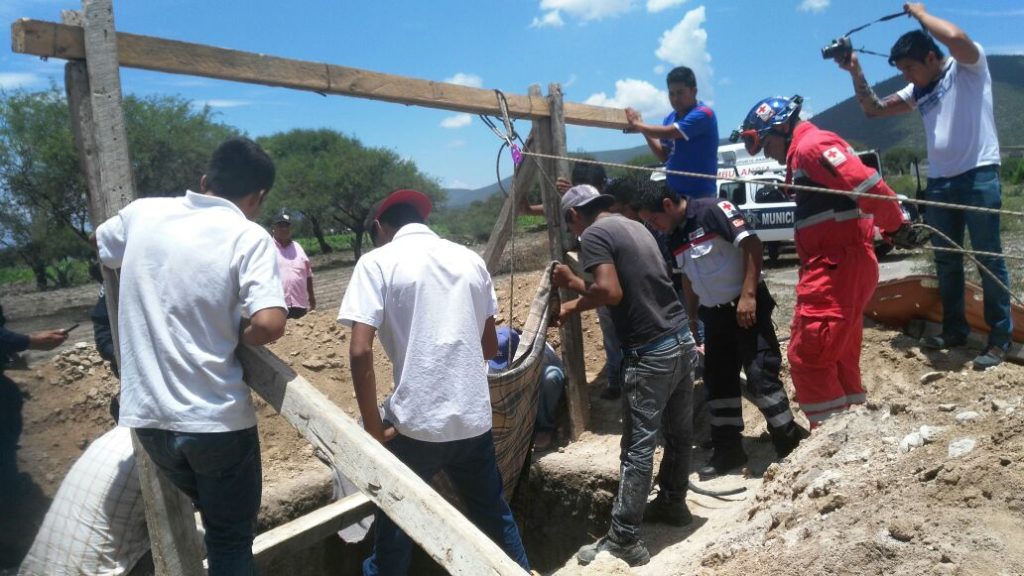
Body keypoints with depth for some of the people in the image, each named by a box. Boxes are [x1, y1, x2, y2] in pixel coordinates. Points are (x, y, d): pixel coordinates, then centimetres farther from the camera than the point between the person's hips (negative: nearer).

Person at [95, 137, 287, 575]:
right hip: (218, 420, -5)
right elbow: (270, 325, -24)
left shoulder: (142, 214, 2)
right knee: (231, 540, 14)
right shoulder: (249, 237, -12)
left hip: (148, 415, 5)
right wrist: (238, 340, -3)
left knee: (218, 521, 27)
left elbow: (101, 247, 25)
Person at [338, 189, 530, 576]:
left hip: (416, 423, -4)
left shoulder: (378, 261, -4)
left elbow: (360, 351, -14)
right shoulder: (470, 259, 10)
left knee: (394, 529, 15)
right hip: (474, 418, 5)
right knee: (494, 515, 23)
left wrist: (373, 429, -6)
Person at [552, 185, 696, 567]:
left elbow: (610, 293, -21)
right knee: (677, 431, 20)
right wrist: (573, 306, 25)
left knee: (637, 446, -4)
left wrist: (572, 283, -4)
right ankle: (673, 503, 37)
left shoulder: (594, 235, -8)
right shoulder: (634, 226, 18)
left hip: (650, 353, -9)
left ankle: (624, 541, 4)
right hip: (681, 339, 9)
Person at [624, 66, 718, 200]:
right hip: (673, 192, 7)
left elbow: (666, 133, -22)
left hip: (699, 194, -7)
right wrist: (644, 131, 1)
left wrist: (637, 125, -7)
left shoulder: (703, 114, -13)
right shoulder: (670, 118, 11)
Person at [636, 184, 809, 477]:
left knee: (760, 376, -10)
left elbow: (753, 245, -20)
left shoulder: (713, 210, -15)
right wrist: (691, 316, 19)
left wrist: (748, 295, -25)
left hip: (746, 306, -8)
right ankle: (728, 449, 22)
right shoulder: (675, 238, 9)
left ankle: (790, 443, 5)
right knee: (718, 381, 11)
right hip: (714, 314, 8)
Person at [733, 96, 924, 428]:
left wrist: (898, 228, -10)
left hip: (837, 267, -11)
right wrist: (891, 231, 12)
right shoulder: (803, 153, 22)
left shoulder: (811, 145, -11)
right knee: (840, 361, 16)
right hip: (835, 267, 11)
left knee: (808, 358, -9)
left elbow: (868, 186, -21)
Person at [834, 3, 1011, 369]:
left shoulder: (969, 65, -4)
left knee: (989, 258, -3)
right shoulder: (918, 90, 13)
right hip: (939, 181, 7)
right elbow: (873, 109, 14)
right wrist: (856, 72, 2)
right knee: (946, 260, 12)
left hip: (978, 175, -7)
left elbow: (956, 38, -26)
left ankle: (1000, 338, 4)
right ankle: (955, 330, 23)